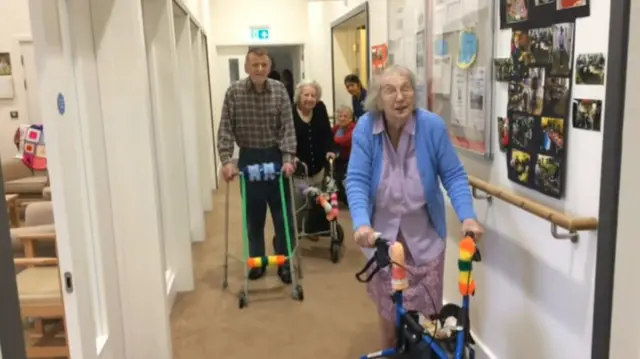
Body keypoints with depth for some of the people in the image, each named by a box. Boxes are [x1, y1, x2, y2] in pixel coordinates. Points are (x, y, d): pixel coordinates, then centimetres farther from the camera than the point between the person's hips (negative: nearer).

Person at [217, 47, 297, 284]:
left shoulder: (279, 90, -4)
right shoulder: (234, 92, -6)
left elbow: (288, 127, -7)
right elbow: (225, 129, -7)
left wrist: (288, 158, -17)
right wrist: (227, 160, -18)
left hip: (276, 157, 0)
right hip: (249, 159, 0)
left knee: (282, 213, 5)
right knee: (254, 215, 9)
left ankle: (285, 263, 17)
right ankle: (256, 261, 24)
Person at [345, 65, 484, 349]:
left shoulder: (432, 126, -16)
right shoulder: (365, 128, -15)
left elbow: (454, 176, -10)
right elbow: (356, 181, -17)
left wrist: (467, 217, -25)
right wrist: (361, 224, -33)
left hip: (424, 234, 0)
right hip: (382, 232, 0)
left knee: (427, 306, 7)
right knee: (387, 305, 14)